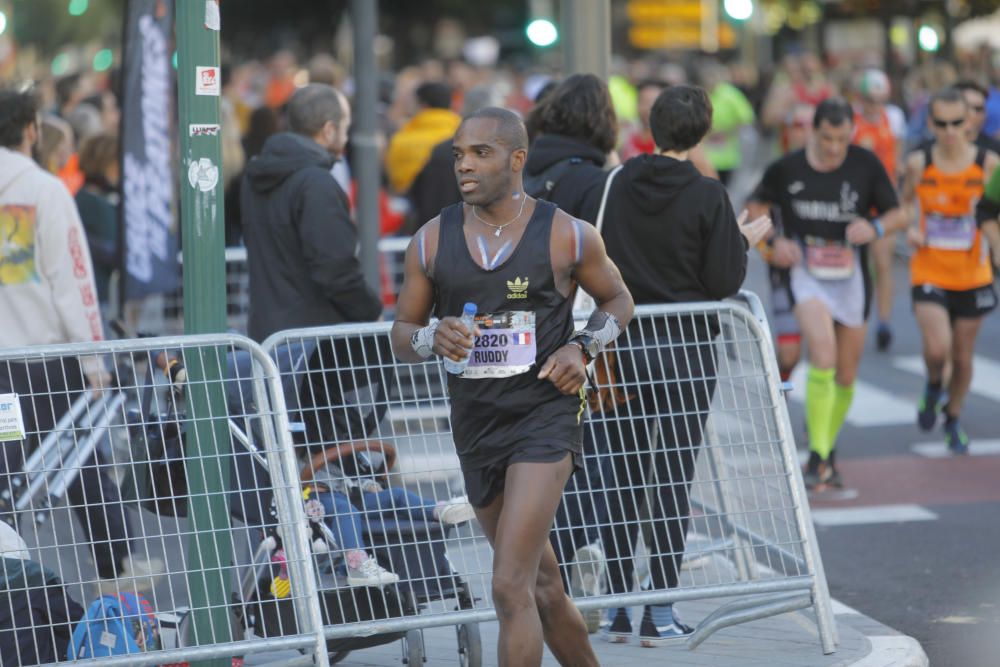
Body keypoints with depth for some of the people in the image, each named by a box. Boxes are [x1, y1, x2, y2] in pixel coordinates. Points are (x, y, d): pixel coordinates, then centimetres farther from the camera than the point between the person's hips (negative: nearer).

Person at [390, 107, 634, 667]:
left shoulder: (567, 236, -5)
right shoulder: (432, 242, 3)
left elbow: (619, 299, 11)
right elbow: (401, 335, 10)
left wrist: (583, 347, -7)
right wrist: (432, 338, -13)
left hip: (546, 416, -5)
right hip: (475, 425, 5)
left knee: (511, 587, -17)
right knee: (543, 589, 16)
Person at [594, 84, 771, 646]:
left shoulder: (619, 186, -2)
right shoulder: (707, 196, -11)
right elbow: (724, 280, -9)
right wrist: (747, 240, 8)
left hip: (624, 346, 3)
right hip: (686, 348, -3)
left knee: (623, 479, 10)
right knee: (675, 480, 2)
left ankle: (618, 606, 12)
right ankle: (661, 613, 2)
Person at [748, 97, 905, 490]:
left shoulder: (866, 165, -3)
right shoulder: (787, 169, -5)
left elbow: (897, 214, 4)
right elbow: (757, 207, 11)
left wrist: (875, 227, -18)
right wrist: (773, 243, -6)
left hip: (851, 277, 3)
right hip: (805, 273, -3)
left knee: (846, 376, 10)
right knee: (823, 355, -25)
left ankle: (827, 452, 33)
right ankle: (817, 458, -22)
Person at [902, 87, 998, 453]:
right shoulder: (919, 163, -5)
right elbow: (906, 200, 15)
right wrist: (909, 229, -3)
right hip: (929, 271, -1)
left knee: (963, 357, 11)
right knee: (937, 348, -19)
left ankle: (953, 420, 37)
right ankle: (933, 386, 17)